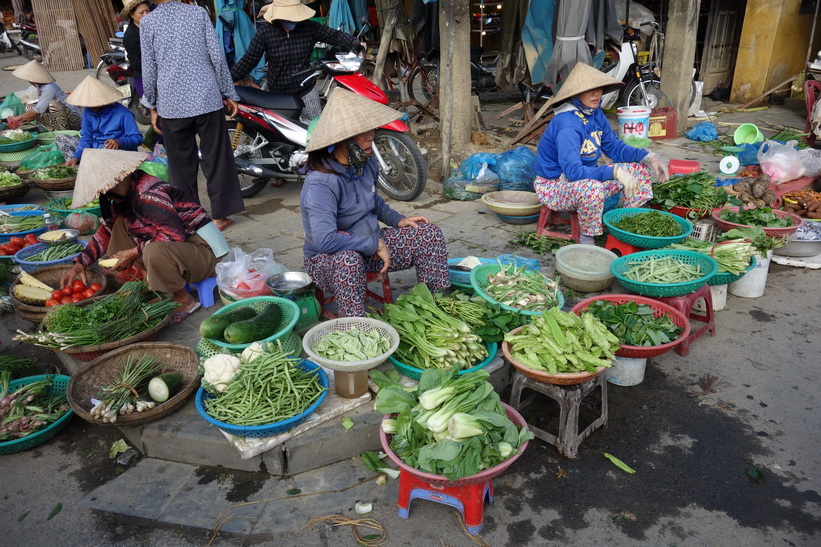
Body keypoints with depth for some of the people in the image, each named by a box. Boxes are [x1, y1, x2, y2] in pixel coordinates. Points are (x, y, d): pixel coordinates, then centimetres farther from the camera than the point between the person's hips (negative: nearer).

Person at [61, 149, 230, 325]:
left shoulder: (148, 194, -22)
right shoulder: (124, 195, 8)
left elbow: (175, 236, -30)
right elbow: (106, 230, 19)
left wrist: (134, 253, -21)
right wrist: (80, 262, 10)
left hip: (204, 251, -10)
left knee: (155, 252, -38)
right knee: (120, 224, 10)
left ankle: (185, 302, -12)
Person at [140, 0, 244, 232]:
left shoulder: (147, 22, 2)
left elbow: (149, 70, 1)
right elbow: (217, 57, -1)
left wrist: (152, 107, 11)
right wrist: (229, 94, 6)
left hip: (171, 104, 0)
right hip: (206, 99, 0)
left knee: (182, 164, 10)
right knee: (216, 158, 7)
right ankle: (219, 215, 9)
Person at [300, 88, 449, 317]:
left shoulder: (366, 163, -3)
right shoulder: (320, 183, -29)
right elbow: (325, 240, -39)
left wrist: (396, 220, 4)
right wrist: (374, 244, -28)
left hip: (370, 245, 8)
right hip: (326, 259, -8)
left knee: (429, 233, -3)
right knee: (348, 259, -43)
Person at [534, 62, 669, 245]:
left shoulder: (596, 115, 0)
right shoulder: (567, 124, -27)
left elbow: (615, 148, 7)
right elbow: (573, 171, -35)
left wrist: (648, 156, -8)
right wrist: (615, 171, -40)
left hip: (587, 175, 9)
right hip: (553, 186, -9)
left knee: (639, 169, 6)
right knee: (592, 188, -40)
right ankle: (586, 240, -16)